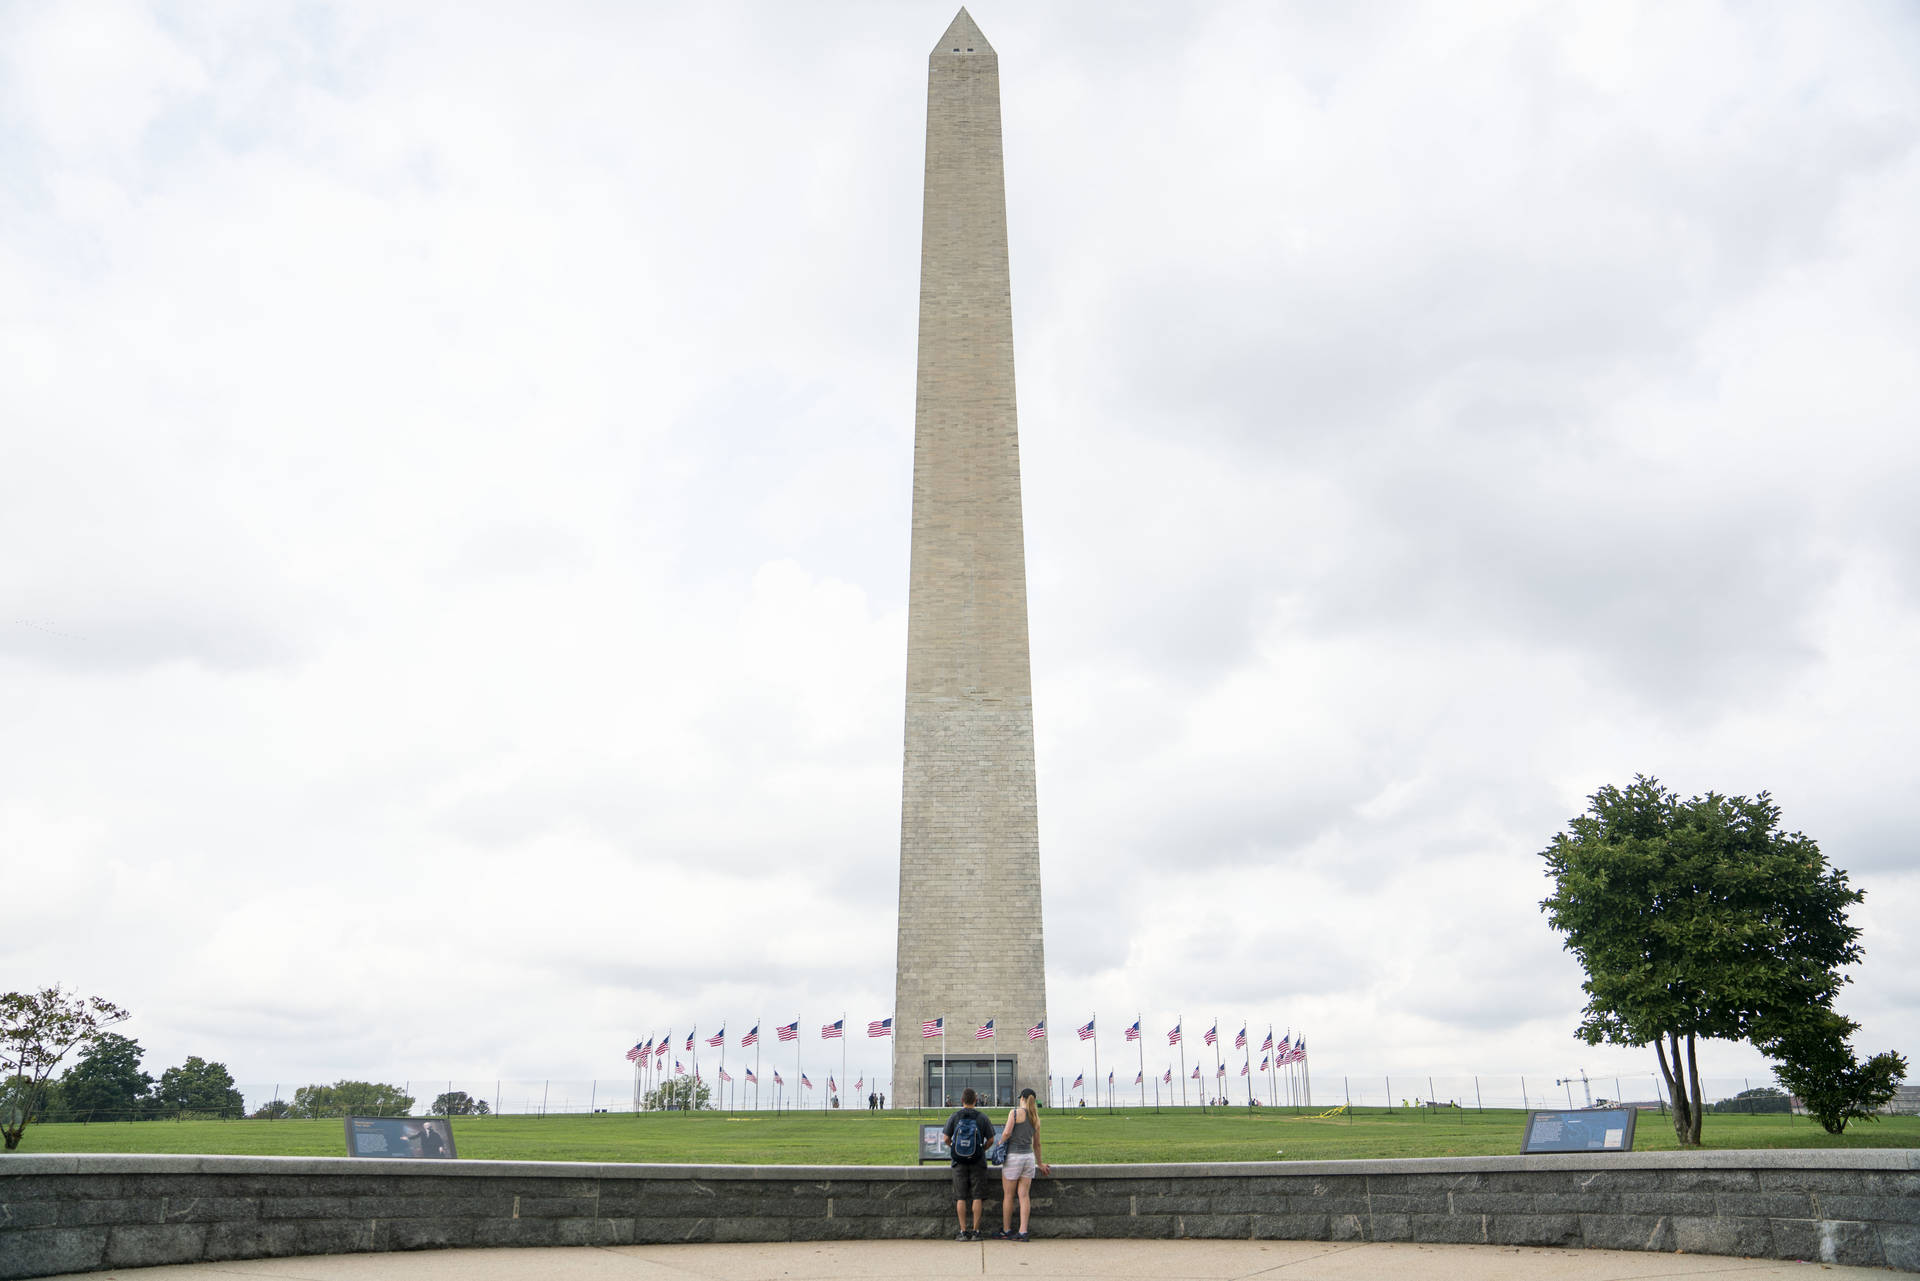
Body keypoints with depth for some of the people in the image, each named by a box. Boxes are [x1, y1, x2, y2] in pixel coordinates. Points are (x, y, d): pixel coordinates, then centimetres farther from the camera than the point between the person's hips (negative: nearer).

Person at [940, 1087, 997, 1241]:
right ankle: (975, 1231, 3)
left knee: (960, 1198, 4)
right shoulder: (982, 1117, -2)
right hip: (978, 1162, 0)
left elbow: (946, 1138, 0)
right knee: (977, 1197, 4)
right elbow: (990, 1140, 0)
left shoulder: (954, 1117, -1)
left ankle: (963, 1231, 3)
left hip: (959, 1163, 1)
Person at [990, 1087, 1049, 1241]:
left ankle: (1006, 1231, 13)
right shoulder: (1035, 1118, 11)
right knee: (1024, 1195, 5)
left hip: (1014, 1156, -5)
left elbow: (1007, 1132, -17)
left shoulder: (1015, 1112, -7)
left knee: (1008, 1195, 5)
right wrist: (1040, 1163, 27)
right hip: (1029, 1156, 5)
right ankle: (1023, 1231, 0)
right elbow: (1037, 1144, 18)